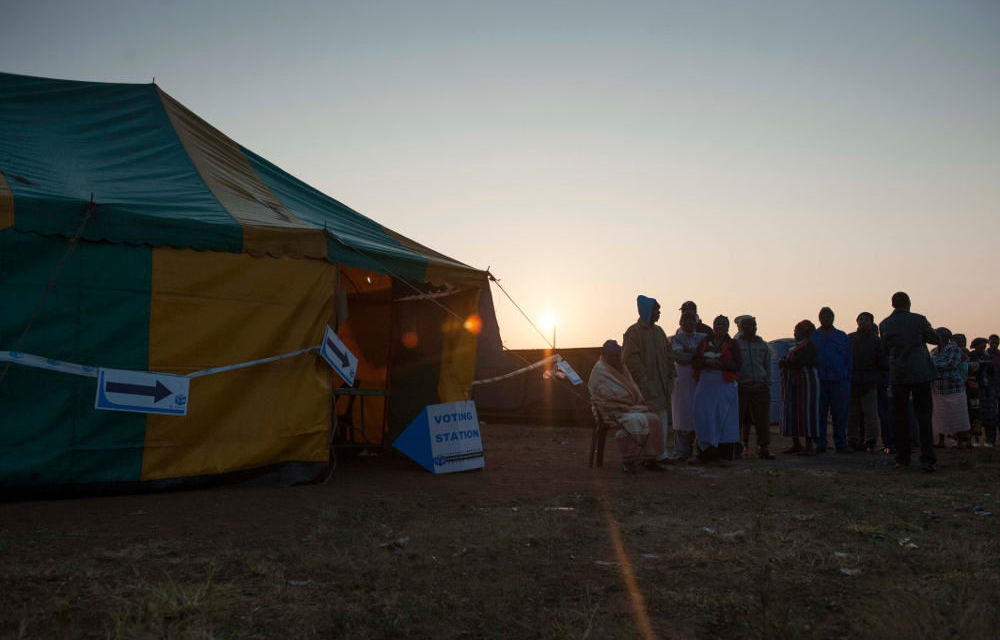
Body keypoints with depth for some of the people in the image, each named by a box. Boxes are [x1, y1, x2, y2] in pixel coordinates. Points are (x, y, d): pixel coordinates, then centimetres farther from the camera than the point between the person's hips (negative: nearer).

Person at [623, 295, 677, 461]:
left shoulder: (659, 331, 16)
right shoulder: (634, 332, -6)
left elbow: (669, 354, 18)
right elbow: (630, 358, -13)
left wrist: (670, 375, 6)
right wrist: (643, 380, -18)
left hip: (661, 382, 7)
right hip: (644, 385, -7)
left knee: (663, 416, 7)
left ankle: (663, 451, 13)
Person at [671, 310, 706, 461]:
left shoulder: (703, 338, 18)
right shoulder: (675, 338, 6)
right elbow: (679, 357, -10)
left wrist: (689, 350, -8)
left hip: (699, 381, 3)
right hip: (681, 381, -3)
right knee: (682, 416, -5)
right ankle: (681, 452, -2)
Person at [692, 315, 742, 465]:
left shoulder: (732, 345, 6)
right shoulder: (704, 343, 13)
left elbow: (736, 365, -5)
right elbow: (694, 361, 4)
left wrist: (719, 363, -16)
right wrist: (707, 362, -14)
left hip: (724, 386, -2)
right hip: (705, 386, 2)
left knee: (724, 419, -5)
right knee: (704, 418, 0)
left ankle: (723, 455, -4)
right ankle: (706, 453, 5)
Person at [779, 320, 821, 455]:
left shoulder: (809, 345, -6)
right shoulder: (793, 348, 21)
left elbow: (798, 362, -15)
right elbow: (782, 363, 15)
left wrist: (785, 363, 2)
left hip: (805, 382, -8)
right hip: (791, 384, 8)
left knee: (807, 412, -8)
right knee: (792, 412, 6)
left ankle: (810, 445, -6)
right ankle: (796, 444, 12)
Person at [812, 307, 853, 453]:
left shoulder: (842, 337, 11)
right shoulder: (812, 337, 9)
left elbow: (848, 359, 10)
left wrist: (848, 380, 2)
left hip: (839, 381, 0)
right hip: (819, 381, 0)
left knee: (840, 414, 0)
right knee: (819, 414, 1)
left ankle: (841, 443, 8)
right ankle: (820, 444, 7)